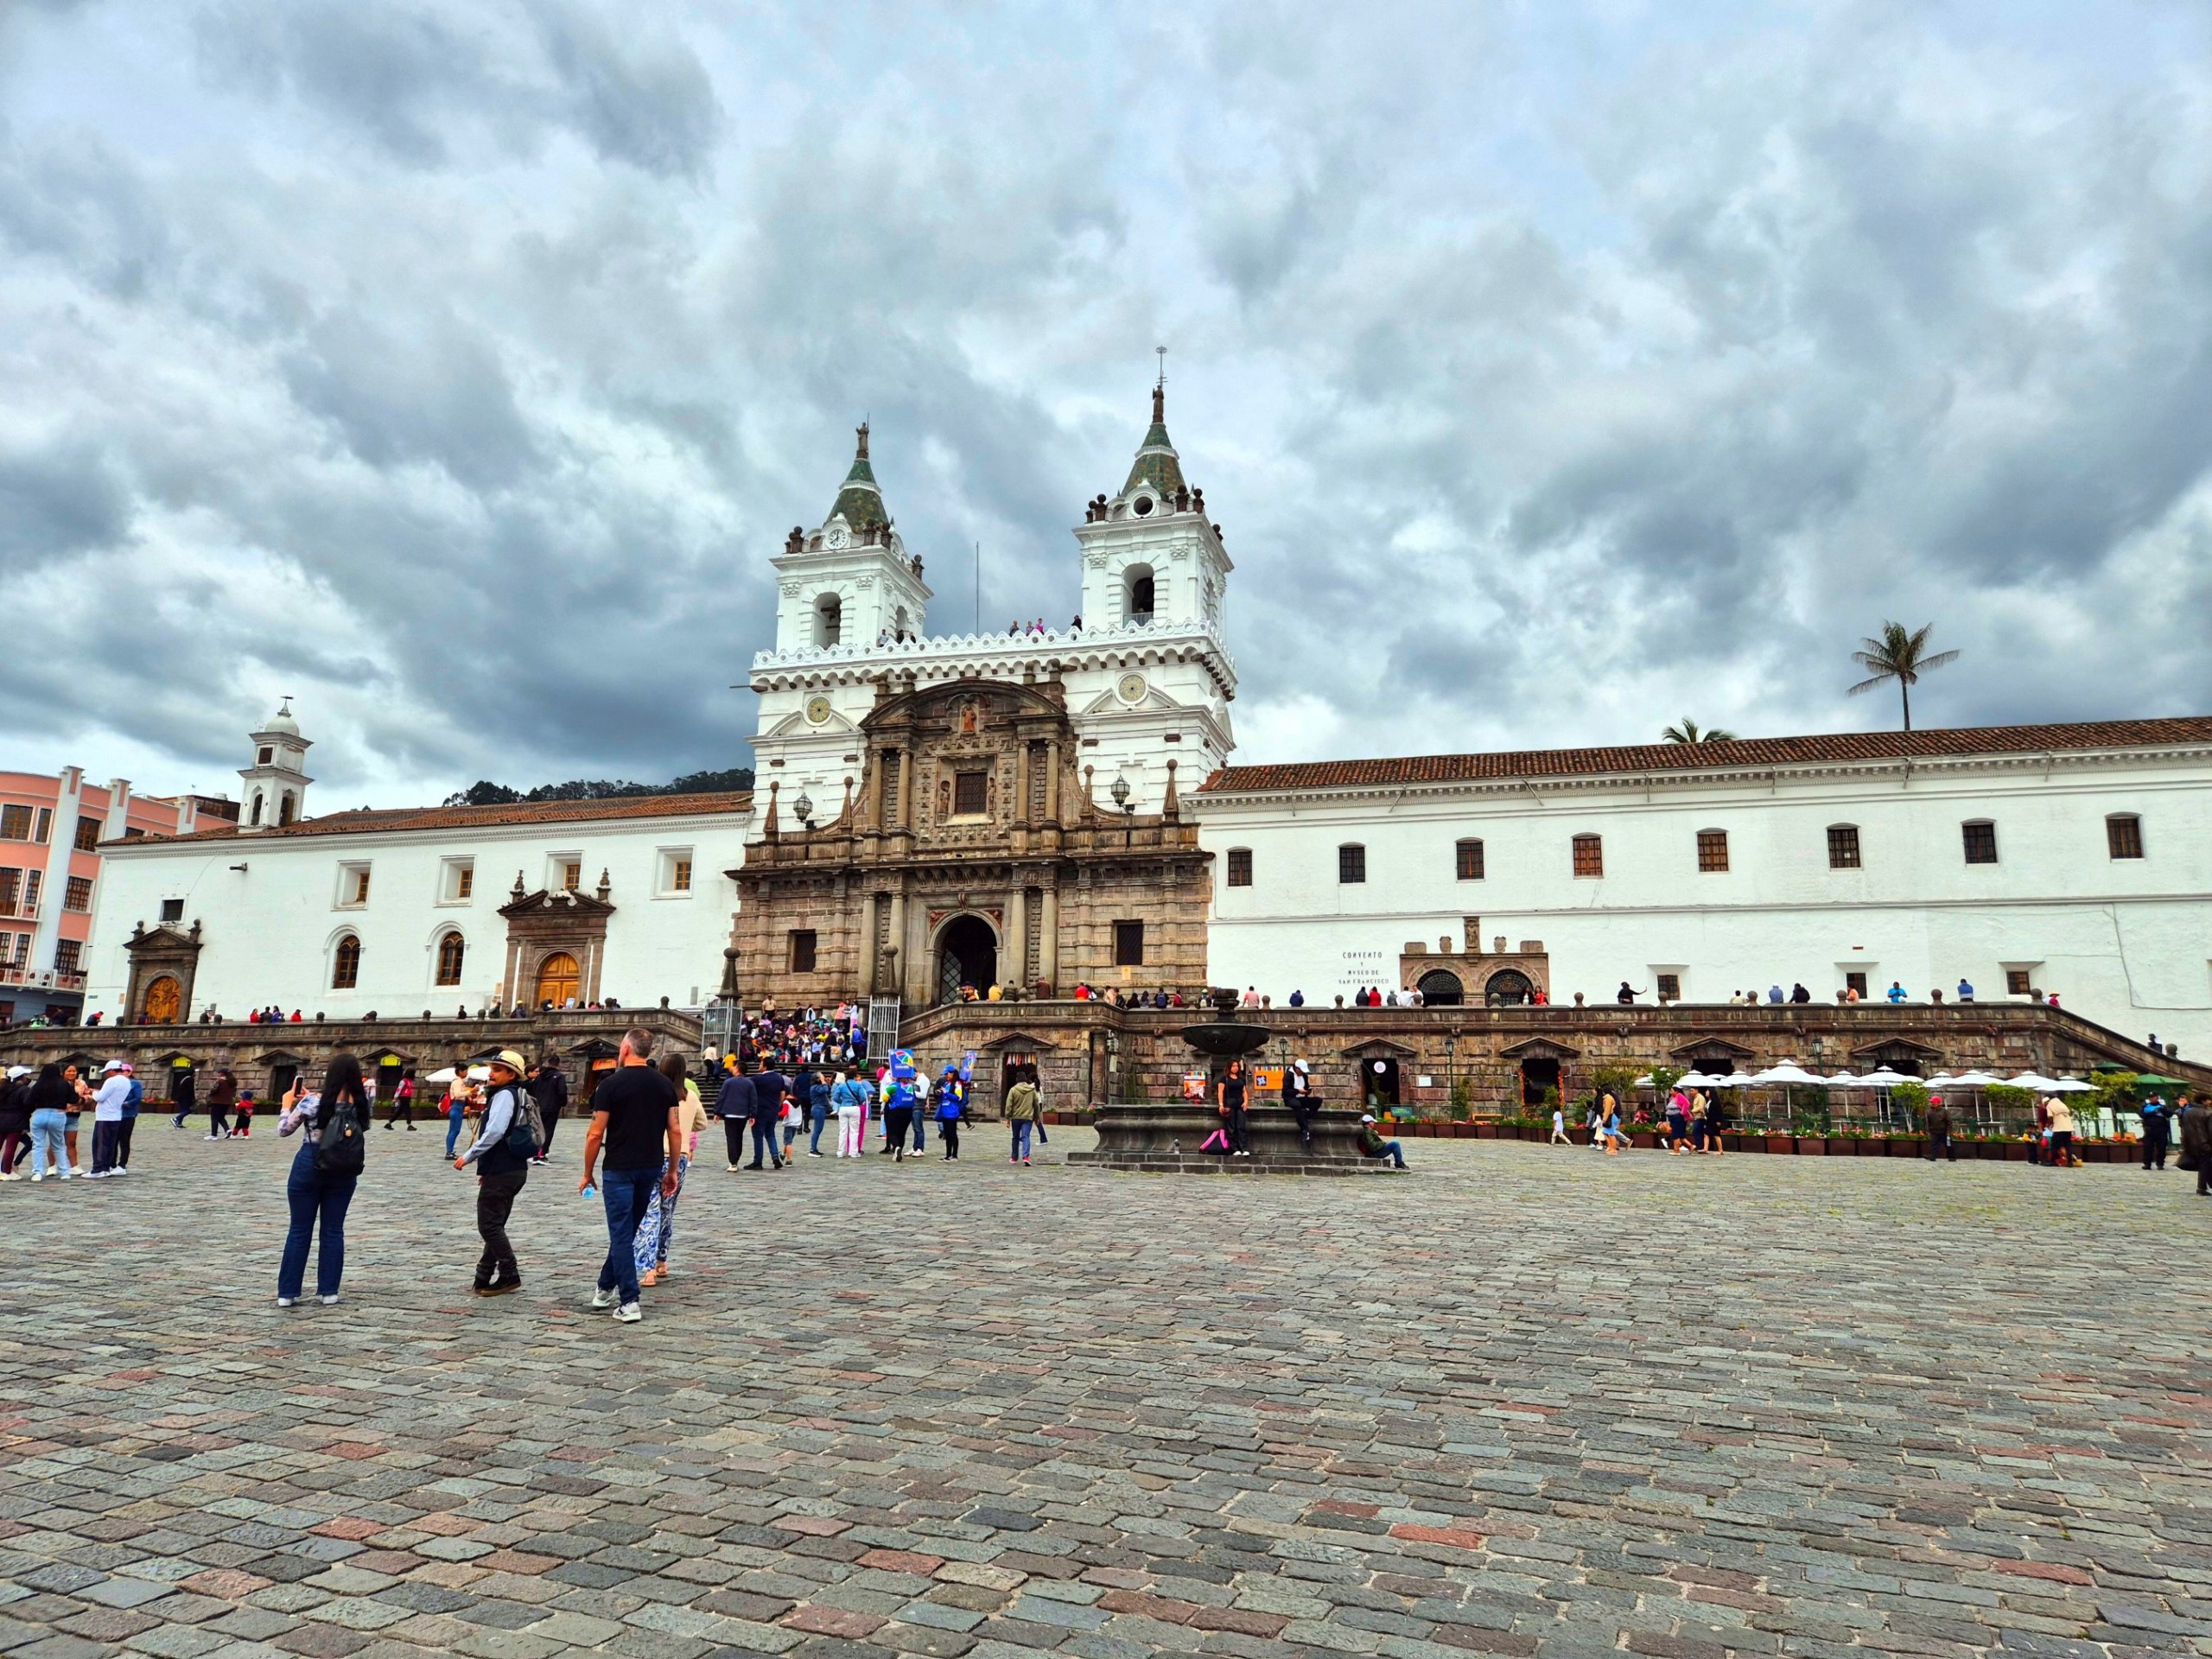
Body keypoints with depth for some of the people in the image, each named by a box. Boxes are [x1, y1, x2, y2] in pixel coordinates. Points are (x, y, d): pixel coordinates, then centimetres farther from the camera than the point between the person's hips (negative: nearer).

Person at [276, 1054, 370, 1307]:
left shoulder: (311, 1103, -14)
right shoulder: (360, 1105, -5)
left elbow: (283, 1130, -2)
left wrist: (287, 1104, 12)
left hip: (309, 1168, -2)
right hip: (344, 1173, 2)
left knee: (300, 1230, 8)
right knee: (333, 1231, 10)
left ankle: (287, 1292, 14)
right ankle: (329, 1291, 13)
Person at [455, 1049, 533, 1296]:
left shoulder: (504, 1095, -13)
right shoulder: (516, 1095, 17)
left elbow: (494, 1132, -26)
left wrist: (469, 1156, -18)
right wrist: (487, 1166, 21)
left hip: (501, 1172, -10)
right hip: (512, 1169, 10)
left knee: (489, 1225, -4)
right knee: (494, 1225, 14)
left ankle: (509, 1276, 0)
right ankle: (485, 1278, 20)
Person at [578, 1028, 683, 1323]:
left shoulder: (612, 1084, -9)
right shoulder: (665, 1084, 3)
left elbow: (596, 1134, -9)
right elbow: (675, 1130, 2)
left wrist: (588, 1173, 2)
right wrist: (672, 1171, 11)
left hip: (619, 1169, -5)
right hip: (652, 1168, 5)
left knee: (621, 1233, 0)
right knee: (626, 1230, 19)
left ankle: (629, 1302, -3)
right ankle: (606, 1288, 30)